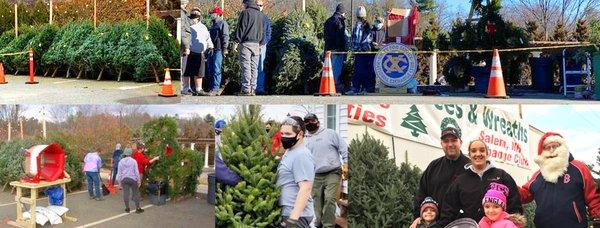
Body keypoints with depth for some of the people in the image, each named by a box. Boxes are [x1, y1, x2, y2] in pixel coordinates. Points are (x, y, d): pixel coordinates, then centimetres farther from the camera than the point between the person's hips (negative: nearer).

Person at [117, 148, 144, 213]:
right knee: (136, 193, 5)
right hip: (133, 179, -3)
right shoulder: (133, 161, -6)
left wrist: (120, 181, 13)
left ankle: (127, 208, 13)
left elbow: (119, 173, 5)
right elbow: (136, 172, -5)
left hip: (124, 179, 3)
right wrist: (139, 180, 2)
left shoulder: (121, 161, 2)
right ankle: (137, 208, 7)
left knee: (126, 193, 7)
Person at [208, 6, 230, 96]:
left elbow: (225, 37, -12)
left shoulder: (223, 23, -4)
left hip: (218, 50, -10)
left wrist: (224, 49, -19)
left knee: (216, 70, -11)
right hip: (212, 50, 10)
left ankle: (215, 88, -10)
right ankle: (212, 87, 15)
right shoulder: (214, 24, 24)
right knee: (211, 69, 9)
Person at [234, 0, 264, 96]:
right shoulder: (261, 15, 14)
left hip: (246, 43, -6)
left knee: (246, 67, -5)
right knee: (254, 68, 7)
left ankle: (246, 90, -7)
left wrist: (238, 41, -4)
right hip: (256, 44, 6)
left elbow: (241, 28, -8)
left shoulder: (245, 12, -5)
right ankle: (253, 89, 9)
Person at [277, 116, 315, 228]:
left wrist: (293, 218, -31)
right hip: (288, 212, 10)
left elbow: (305, 189, -26)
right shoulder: (289, 152, 12)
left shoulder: (301, 155, -19)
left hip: (296, 214, -10)